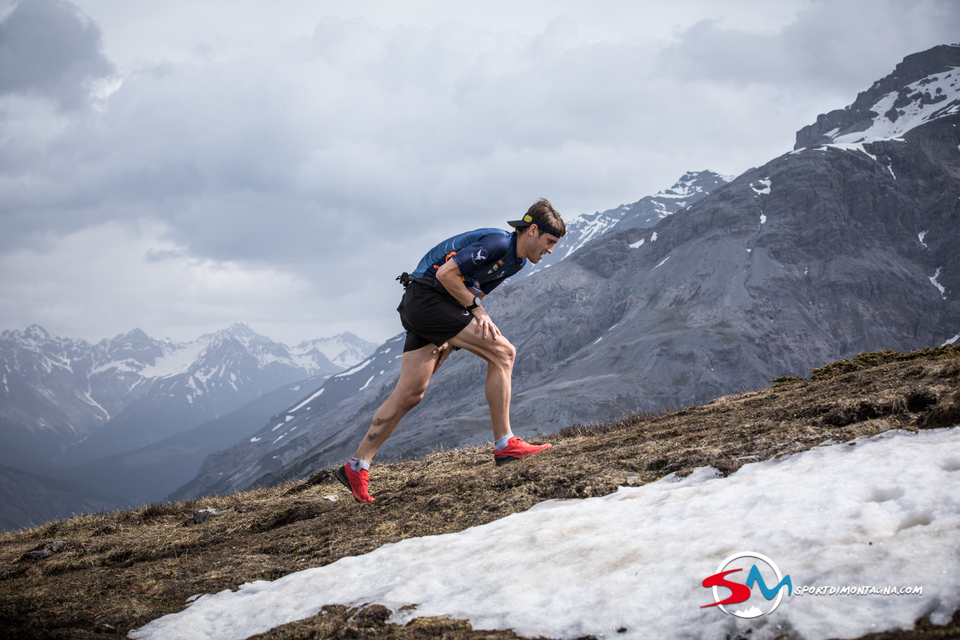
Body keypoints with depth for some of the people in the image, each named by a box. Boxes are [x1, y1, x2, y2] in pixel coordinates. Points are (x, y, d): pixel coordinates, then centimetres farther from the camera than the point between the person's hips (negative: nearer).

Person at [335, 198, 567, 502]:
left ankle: (356, 467, 9)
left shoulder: (517, 261, 15)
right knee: (502, 352, -12)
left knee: (410, 395, 6)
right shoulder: (497, 243, -16)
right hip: (427, 296, -10)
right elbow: (446, 273, -21)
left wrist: (478, 313, 0)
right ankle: (504, 445, -7)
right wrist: (476, 308, -12)